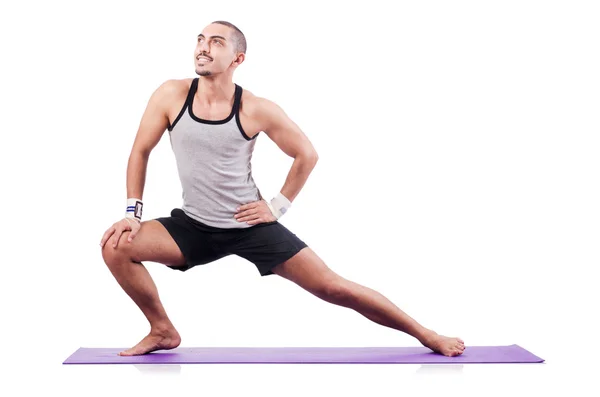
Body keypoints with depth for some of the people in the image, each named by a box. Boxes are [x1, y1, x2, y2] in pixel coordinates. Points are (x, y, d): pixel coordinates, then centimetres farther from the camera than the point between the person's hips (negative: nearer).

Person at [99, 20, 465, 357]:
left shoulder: (257, 110, -15)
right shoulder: (172, 96, -10)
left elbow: (307, 154, 0)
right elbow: (141, 152, 3)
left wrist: (279, 205, -3)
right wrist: (133, 211, -3)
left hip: (250, 226, -2)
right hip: (194, 226, 3)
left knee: (333, 287, -6)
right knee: (117, 247, -16)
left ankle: (427, 336, 8)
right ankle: (164, 331, 6)